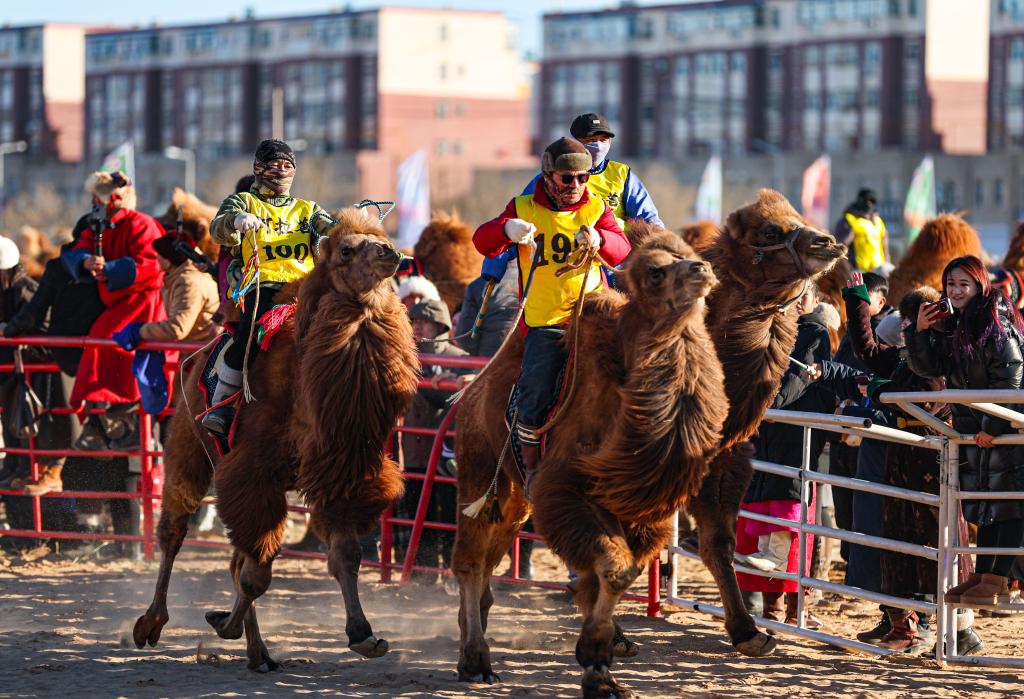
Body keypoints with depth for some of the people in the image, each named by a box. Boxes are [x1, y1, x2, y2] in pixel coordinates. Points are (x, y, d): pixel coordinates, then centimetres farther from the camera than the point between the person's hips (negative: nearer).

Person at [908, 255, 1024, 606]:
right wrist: (920, 331, -6)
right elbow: (927, 367, 8)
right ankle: (982, 576, 14)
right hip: (974, 429, 8)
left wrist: (993, 425, -21)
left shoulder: (995, 324, -14)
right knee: (984, 507, 11)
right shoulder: (949, 326, 10)